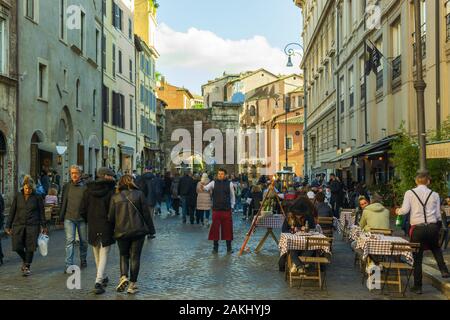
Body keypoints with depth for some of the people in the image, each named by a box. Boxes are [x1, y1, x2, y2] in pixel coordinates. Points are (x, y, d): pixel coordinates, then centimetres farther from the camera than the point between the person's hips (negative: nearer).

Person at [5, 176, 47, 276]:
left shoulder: (37, 197, -1)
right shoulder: (17, 196, 4)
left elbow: (41, 212, 5)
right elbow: (12, 211, 7)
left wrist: (43, 226, 4)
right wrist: (8, 226, 6)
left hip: (32, 226, -2)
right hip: (18, 225, 2)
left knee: (30, 247, 0)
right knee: (17, 247, -1)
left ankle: (27, 266, 16)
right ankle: (25, 260, 27)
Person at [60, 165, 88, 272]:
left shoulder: (85, 187, 0)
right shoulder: (67, 186, 6)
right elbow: (63, 202, 10)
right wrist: (61, 217, 7)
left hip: (82, 218, 0)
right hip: (69, 218, 0)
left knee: (83, 241, 12)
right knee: (70, 240, -8)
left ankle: (83, 260, 31)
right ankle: (69, 265, -8)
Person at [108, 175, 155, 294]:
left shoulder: (115, 197, -1)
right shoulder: (139, 194, -4)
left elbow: (111, 217, 0)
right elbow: (146, 213, -4)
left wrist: (114, 228, 18)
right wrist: (151, 229, 4)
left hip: (121, 232, 1)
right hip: (138, 231, -1)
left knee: (123, 255, 17)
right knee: (135, 257, 8)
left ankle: (123, 277, -5)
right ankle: (132, 284, 9)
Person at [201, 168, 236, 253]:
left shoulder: (229, 183, 1)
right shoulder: (214, 183, 1)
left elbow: (232, 196, 9)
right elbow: (207, 188, -14)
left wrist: (232, 206, 7)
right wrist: (202, 187, -36)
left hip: (227, 210, 0)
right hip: (216, 210, 0)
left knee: (228, 228, 5)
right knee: (215, 228, 4)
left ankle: (229, 248, 16)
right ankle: (215, 247, 16)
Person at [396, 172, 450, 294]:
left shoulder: (410, 193, 0)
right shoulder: (434, 195, 6)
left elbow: (405, 210, -8)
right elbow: (438, 214, 6)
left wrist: (398, 211, 14)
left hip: (418, 228, -2)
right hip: (433, 227, 2)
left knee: (417, 258, 7)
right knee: (436, 248, 31)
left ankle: (418, 286, 11)